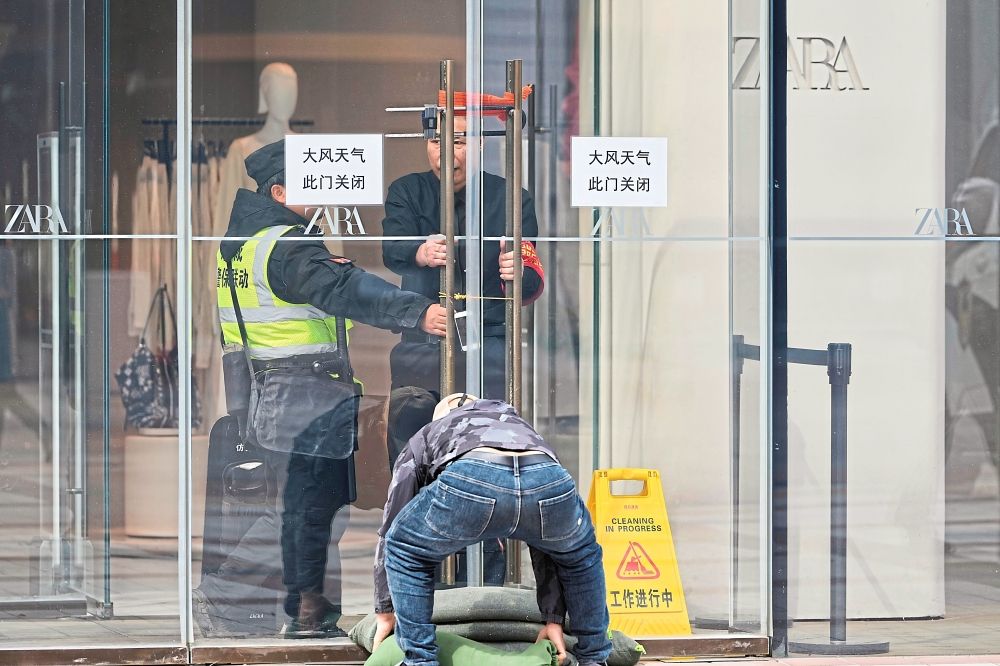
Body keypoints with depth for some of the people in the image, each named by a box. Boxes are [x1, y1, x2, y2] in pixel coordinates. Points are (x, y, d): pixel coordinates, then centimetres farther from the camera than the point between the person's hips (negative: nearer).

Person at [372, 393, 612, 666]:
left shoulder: (424, 438, 41)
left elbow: (390, 530, 42)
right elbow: (547, 544, 46)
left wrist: (384, 613, 48)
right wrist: (554, 619, 48)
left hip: (472, 481, -3)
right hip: (547, 478, 3)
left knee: (408, 552, 27)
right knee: (580, 553, 37)